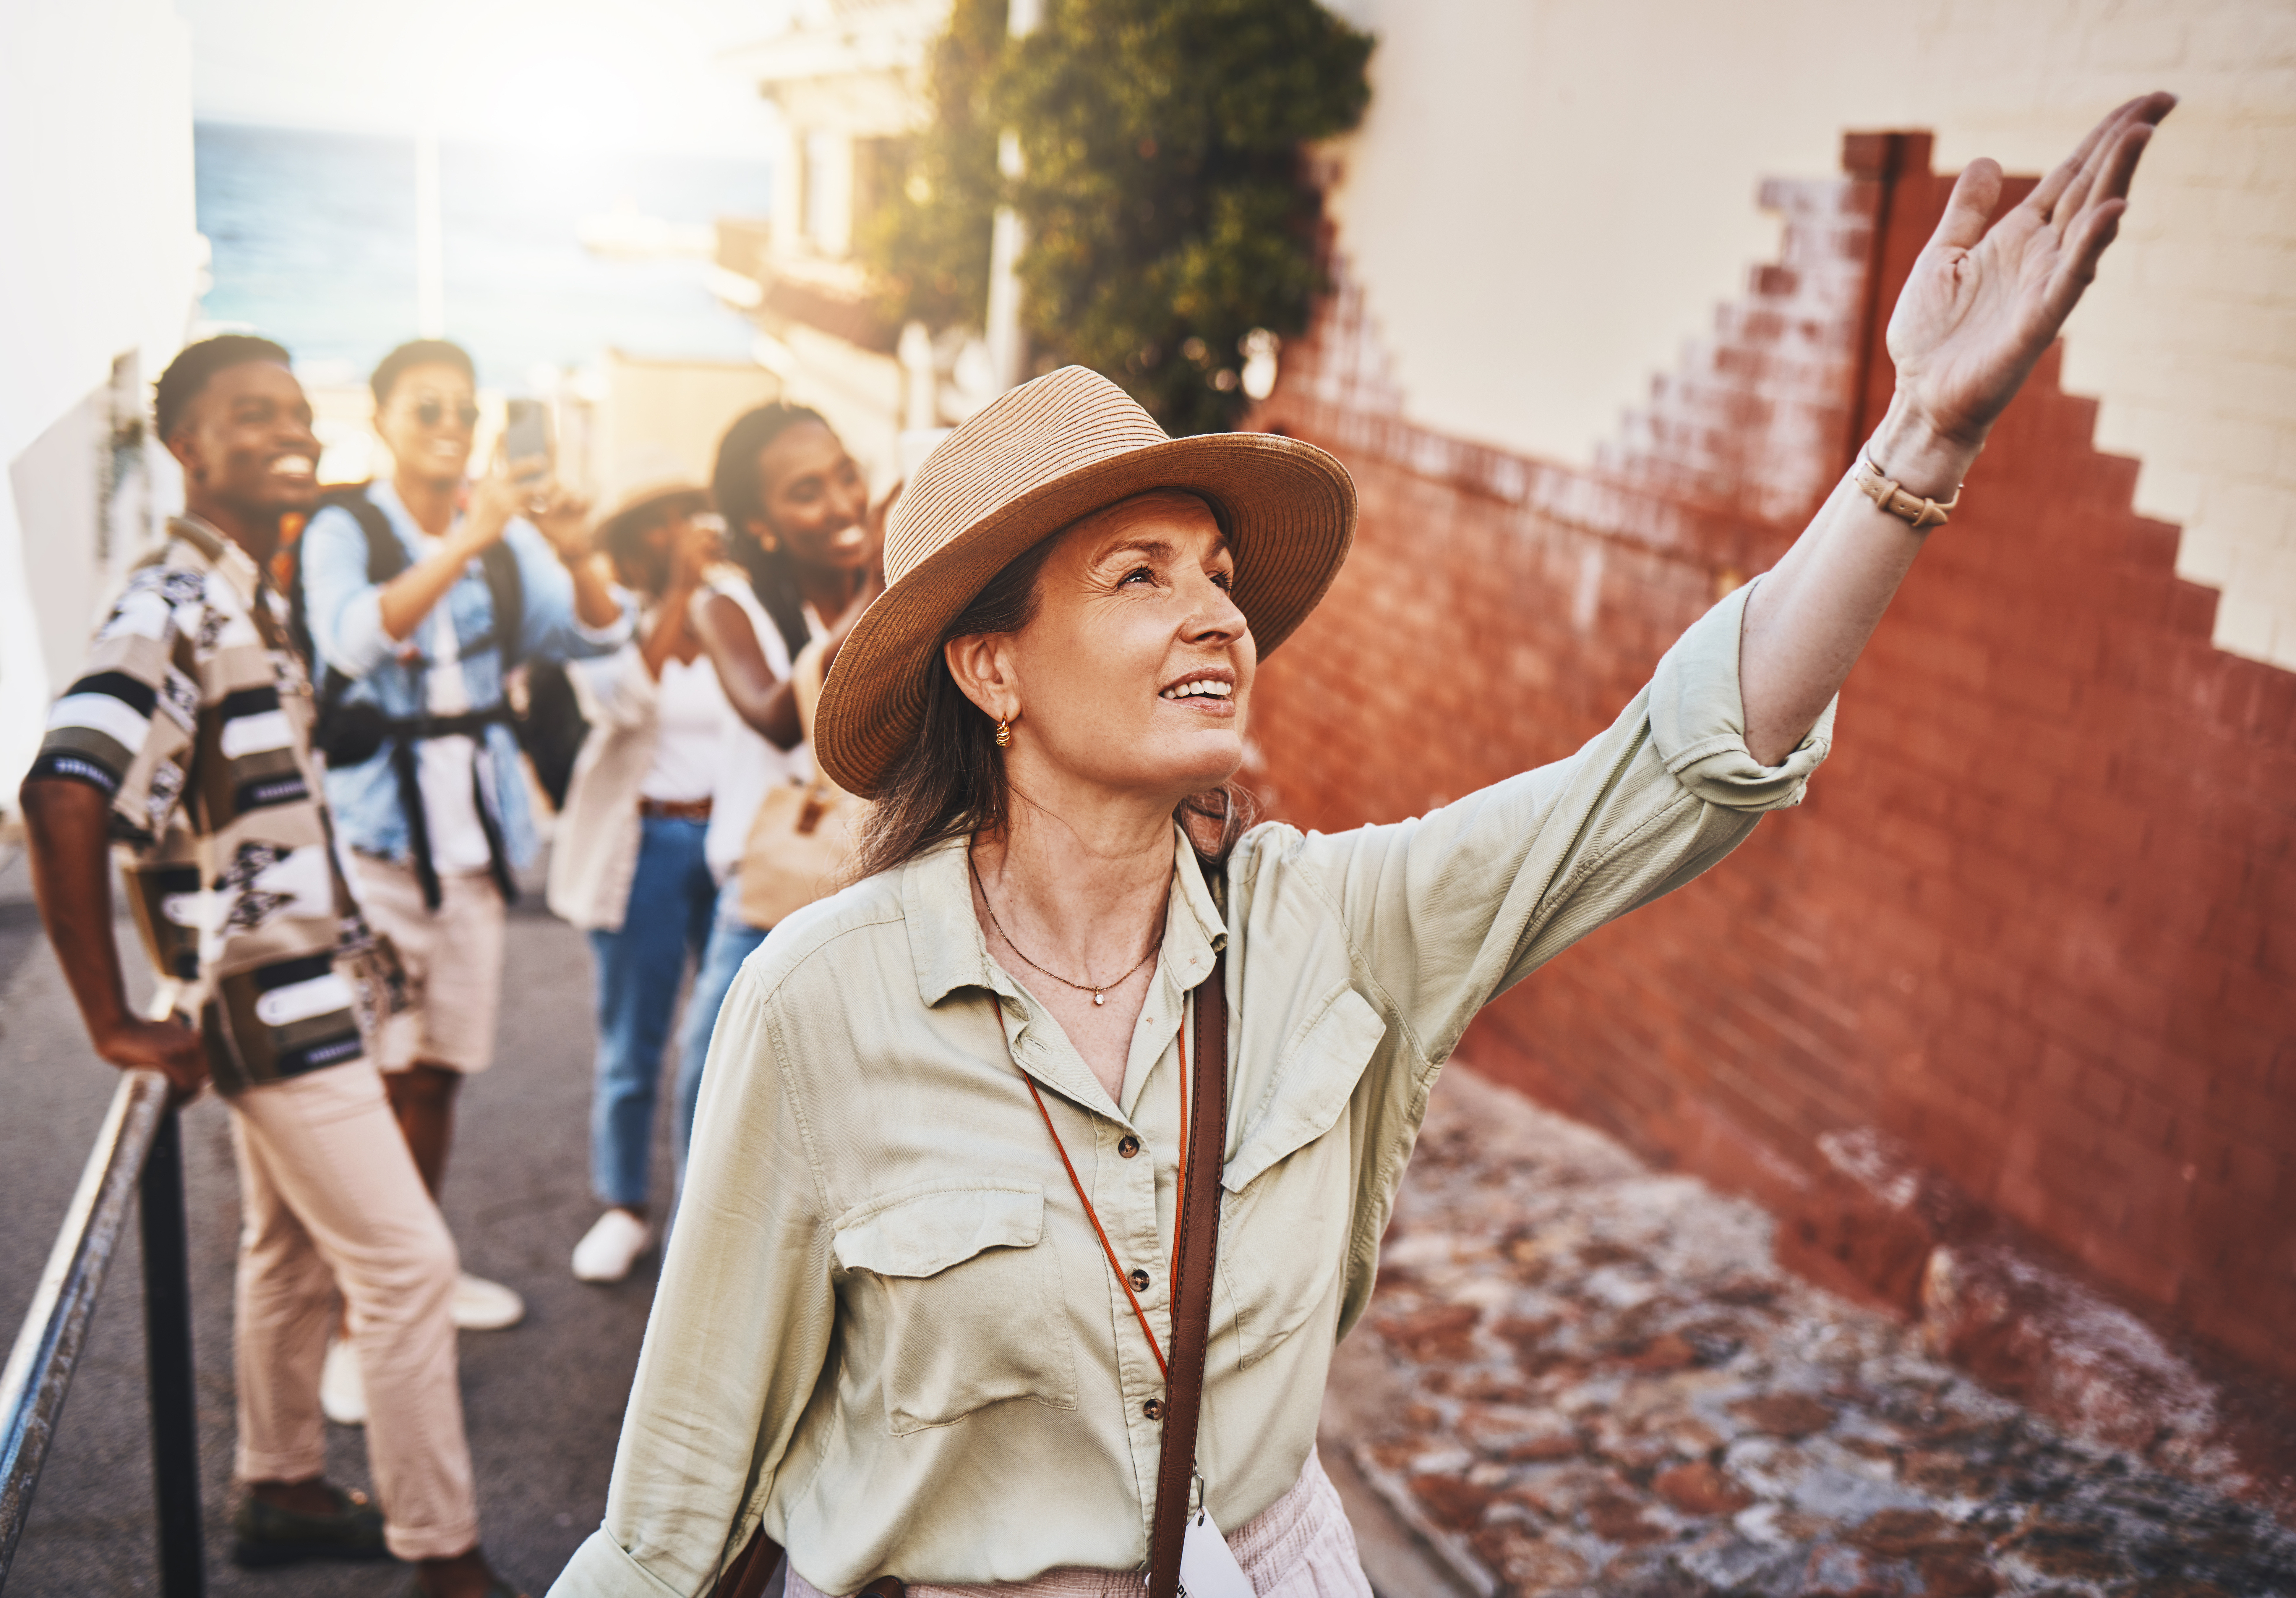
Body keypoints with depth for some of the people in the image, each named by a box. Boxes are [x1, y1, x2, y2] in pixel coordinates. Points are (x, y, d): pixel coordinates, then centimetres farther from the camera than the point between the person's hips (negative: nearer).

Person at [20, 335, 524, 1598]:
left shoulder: (245, 594, 10)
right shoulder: (174, 607, -20)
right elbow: (63, 796, -31)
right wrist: (116, 1023, -25)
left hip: (297, 987, 9)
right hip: (269, 1001, -9)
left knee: (293, 1249, 20)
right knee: (406, 1263, -4)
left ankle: (284, 1492, 36)